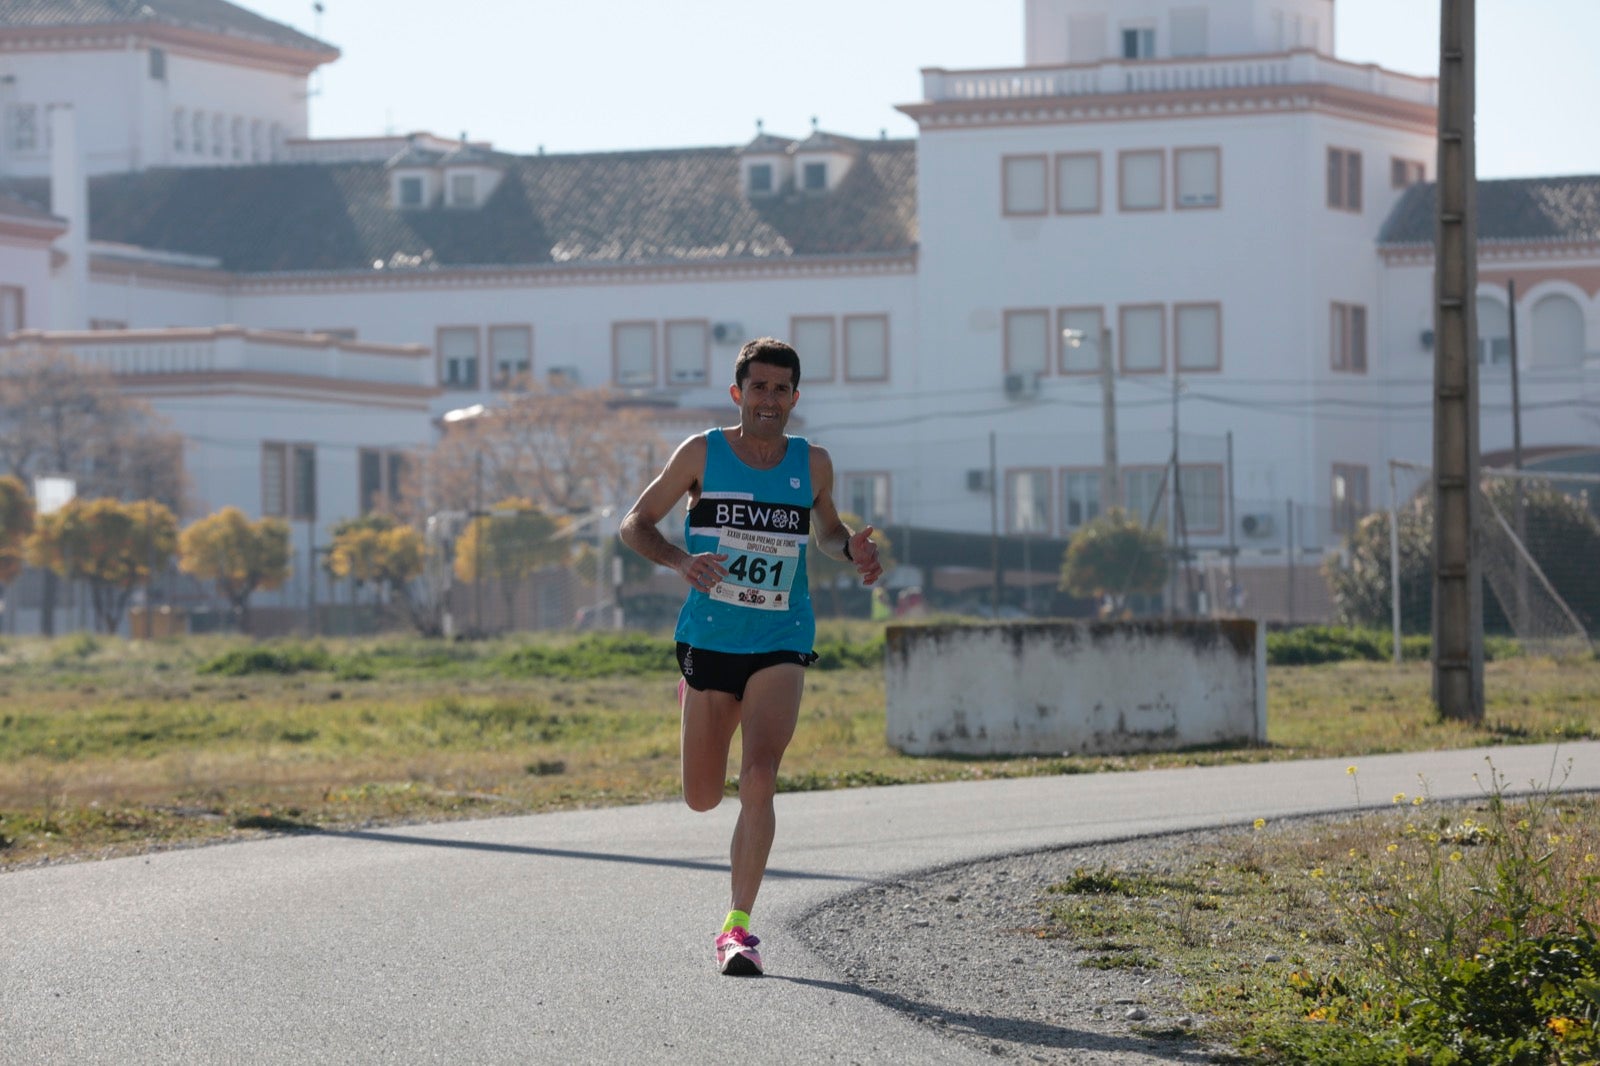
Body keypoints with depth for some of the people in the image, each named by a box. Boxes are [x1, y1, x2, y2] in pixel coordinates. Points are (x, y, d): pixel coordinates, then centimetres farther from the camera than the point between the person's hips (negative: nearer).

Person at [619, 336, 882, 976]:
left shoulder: (812, 464, 2)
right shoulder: (702, 454, -4)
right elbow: (635, 525, 0)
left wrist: (851, 549, -4)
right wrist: (679, 560, -21)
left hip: (780, 645, 0)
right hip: (709, 639, 0)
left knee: (759, 778, -20)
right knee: (702, 800, 10)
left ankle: (737, 928, -16)